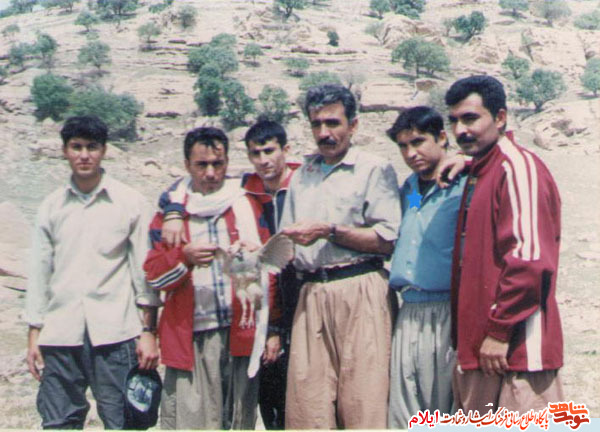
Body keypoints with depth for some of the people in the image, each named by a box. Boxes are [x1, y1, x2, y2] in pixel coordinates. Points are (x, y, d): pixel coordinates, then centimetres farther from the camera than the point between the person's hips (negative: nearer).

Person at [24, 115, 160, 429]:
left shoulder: (130, 203, 3)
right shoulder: (51, 207, 10)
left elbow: (145, 270, 4)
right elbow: (39, 273, 13)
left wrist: (148, 332, -1)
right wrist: (34, 335, 9)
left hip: (114, 334, -2)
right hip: (59, 335, 3)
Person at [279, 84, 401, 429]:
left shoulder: (374, 170, 5)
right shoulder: (302, 176, 22)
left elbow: (388, 240, -6)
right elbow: (287, 241, 23)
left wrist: (329, 231, -8)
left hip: (359, 290, -4)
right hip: (310, 293, 5)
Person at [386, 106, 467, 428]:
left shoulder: (464, 186, -5)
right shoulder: (408, 189, 17)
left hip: (447, 315, -7)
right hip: (407, 315, 7)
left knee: (447, 417, -1)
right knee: (402, 418, 7)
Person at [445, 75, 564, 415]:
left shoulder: (518, 167, -12)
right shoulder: (478, 173, 17)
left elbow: (530, 259, -21)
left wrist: (499, 331, -19)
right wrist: (466, 336, 17)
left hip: (516, 348, -9)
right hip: (477, 348, 9)